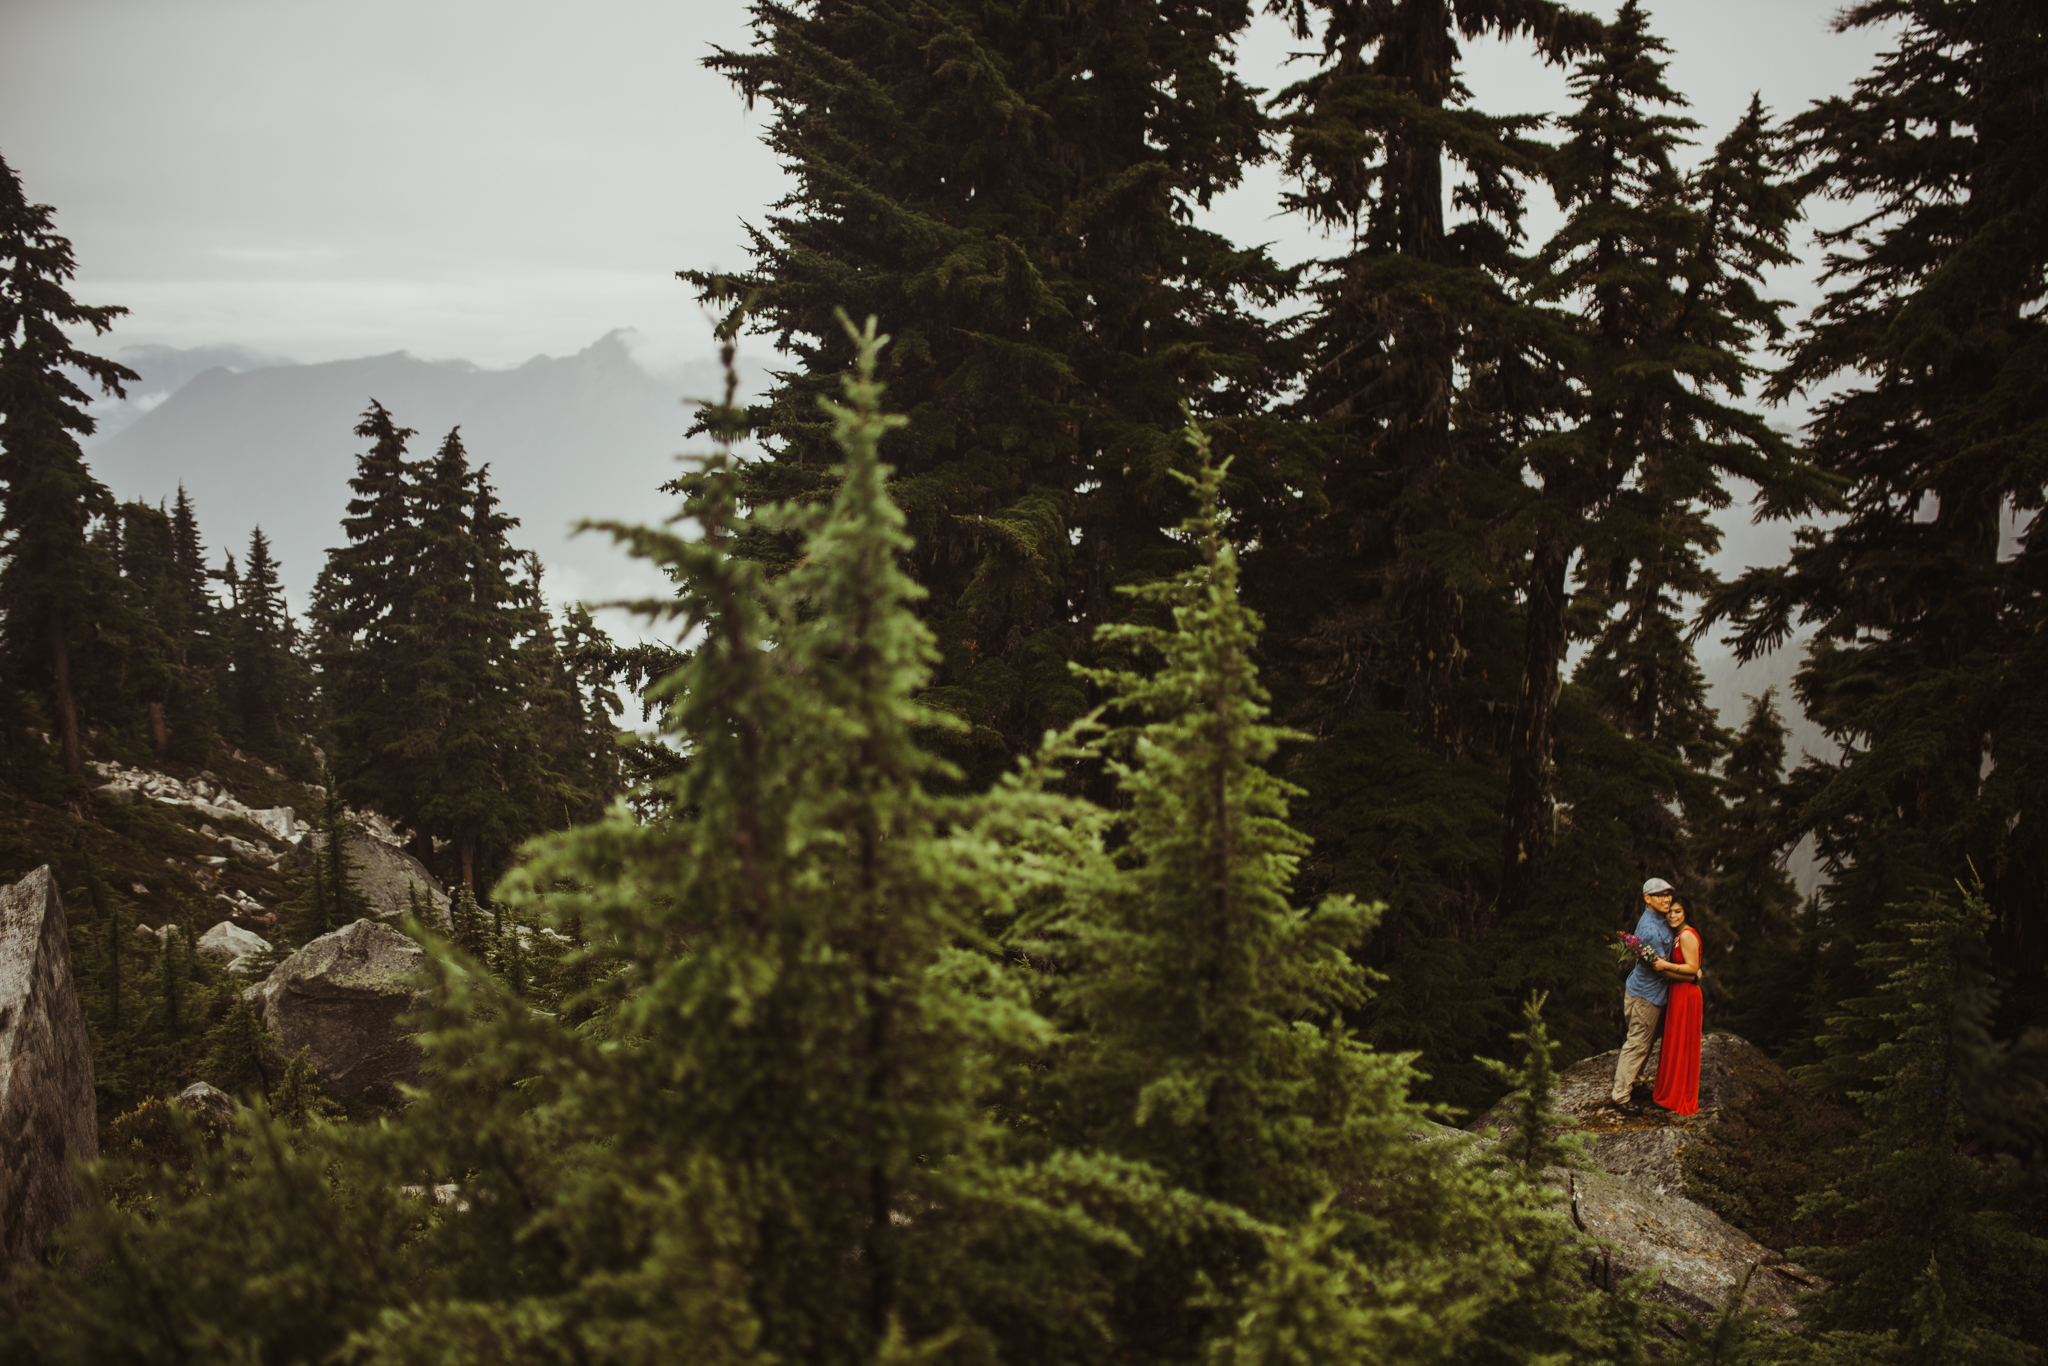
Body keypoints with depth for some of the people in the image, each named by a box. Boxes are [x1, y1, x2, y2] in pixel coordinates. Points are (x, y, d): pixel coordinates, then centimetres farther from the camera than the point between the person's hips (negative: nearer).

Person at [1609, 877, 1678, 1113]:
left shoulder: (1655, 919, 7)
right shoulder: (1651, 929, -26)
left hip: (1647, 990, 10)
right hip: (1646, 995, -10)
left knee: (1644, 1042, 20)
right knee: (1638, 1045, -2)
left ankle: (1624, 1085, 31)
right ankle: (1621, 1096, 6)